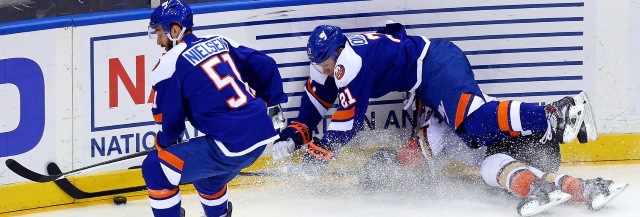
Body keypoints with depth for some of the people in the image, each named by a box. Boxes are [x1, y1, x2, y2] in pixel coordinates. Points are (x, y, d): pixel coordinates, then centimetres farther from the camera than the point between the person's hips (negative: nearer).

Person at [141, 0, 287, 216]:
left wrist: (162, 143, 17)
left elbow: (170, 120, -3)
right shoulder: (220, 42, 14)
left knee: (155, 168, 1)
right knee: (203, 170, 34)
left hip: (230, 146, -8)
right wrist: (273, 105, 25)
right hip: (262, 134, 8)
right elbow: (265, 67, 15)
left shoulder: (171, 63, -5)